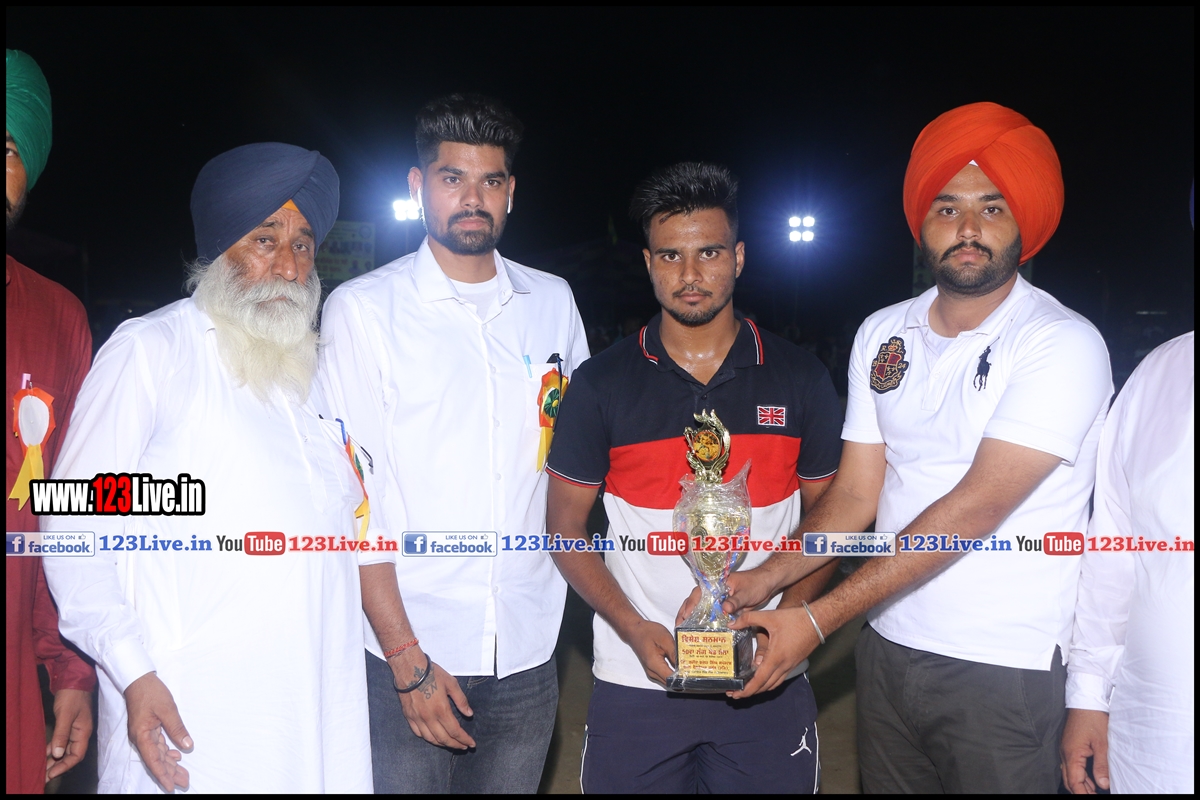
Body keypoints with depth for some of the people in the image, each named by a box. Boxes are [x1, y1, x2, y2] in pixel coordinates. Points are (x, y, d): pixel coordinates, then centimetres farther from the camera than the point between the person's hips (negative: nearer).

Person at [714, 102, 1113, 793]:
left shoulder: (1063, 345, -13)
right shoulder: (883, 334, 5)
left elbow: (976, 507, -22)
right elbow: (856, 493, 5)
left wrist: (819, 619, -24)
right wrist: (767, 578, -11)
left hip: (1006, 669, -5)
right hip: (888, 649, 5)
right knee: (886, 784, 17)